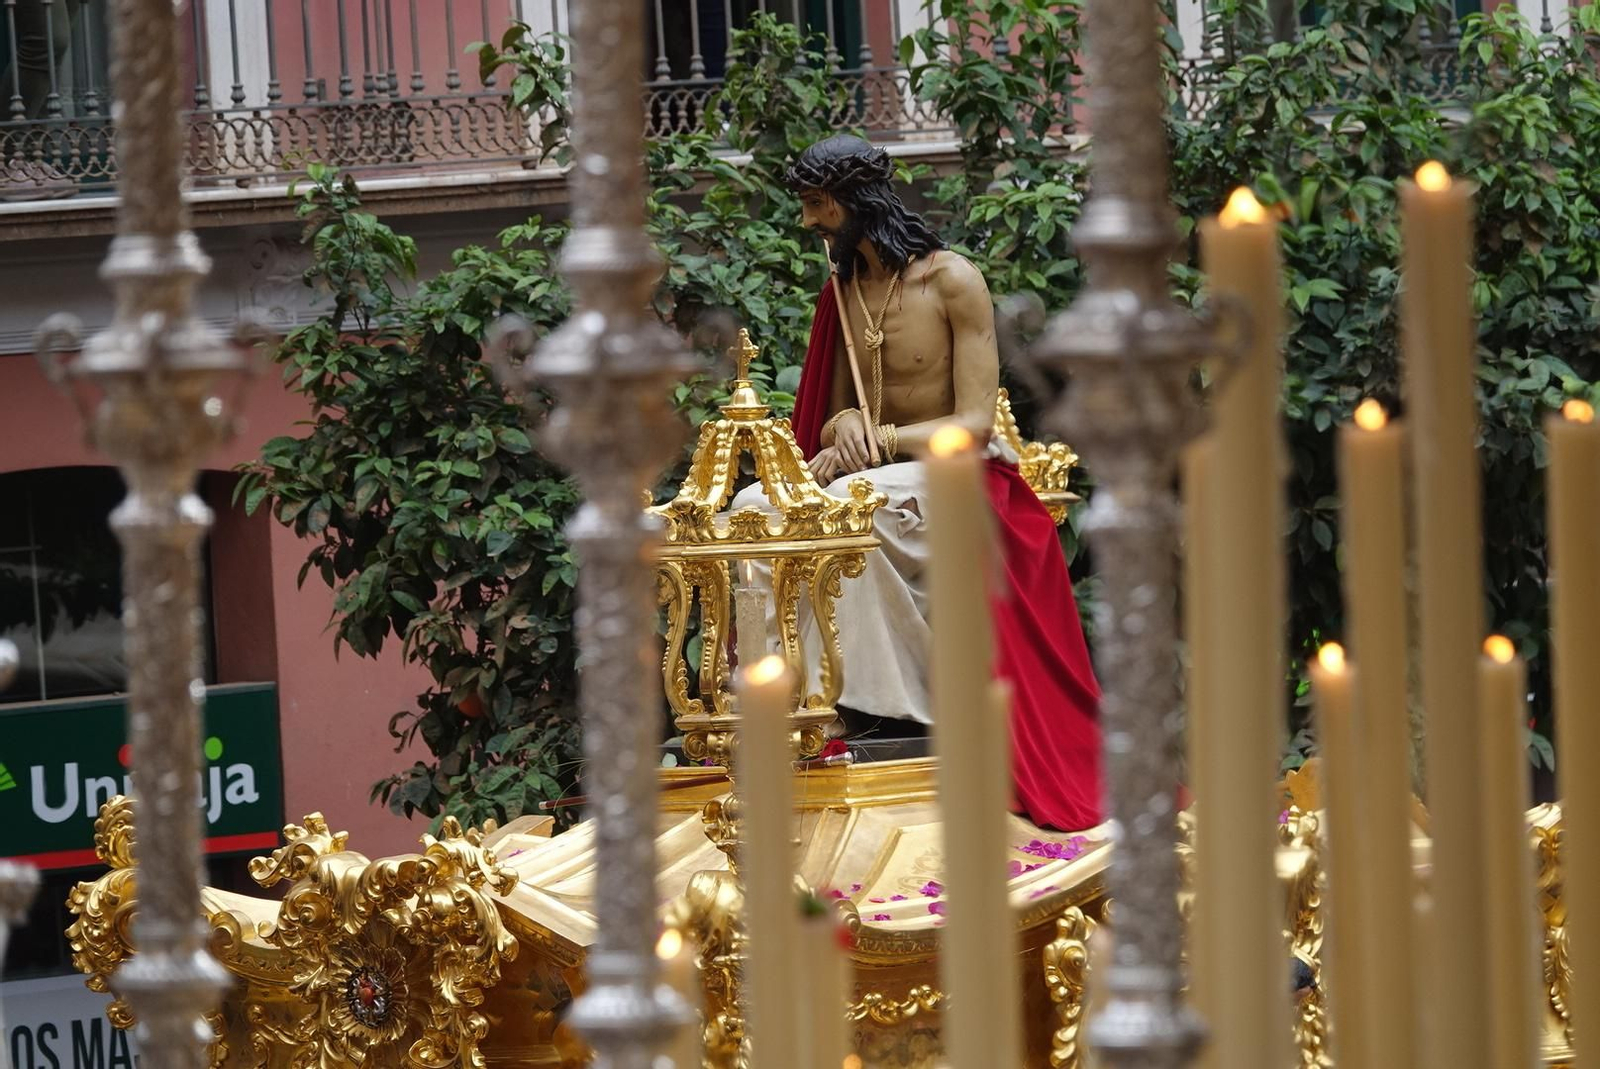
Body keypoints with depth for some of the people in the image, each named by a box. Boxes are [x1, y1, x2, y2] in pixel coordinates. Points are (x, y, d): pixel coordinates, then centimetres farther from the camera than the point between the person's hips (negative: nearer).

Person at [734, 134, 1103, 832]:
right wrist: (842, 427, -10)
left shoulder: (951, 281, -9)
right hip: (875, 477, 7)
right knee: (753, 506, -21)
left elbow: (975, 423, -13)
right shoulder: (842, 292, 12)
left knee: (844, 507, -36)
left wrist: (878, 440, -22)